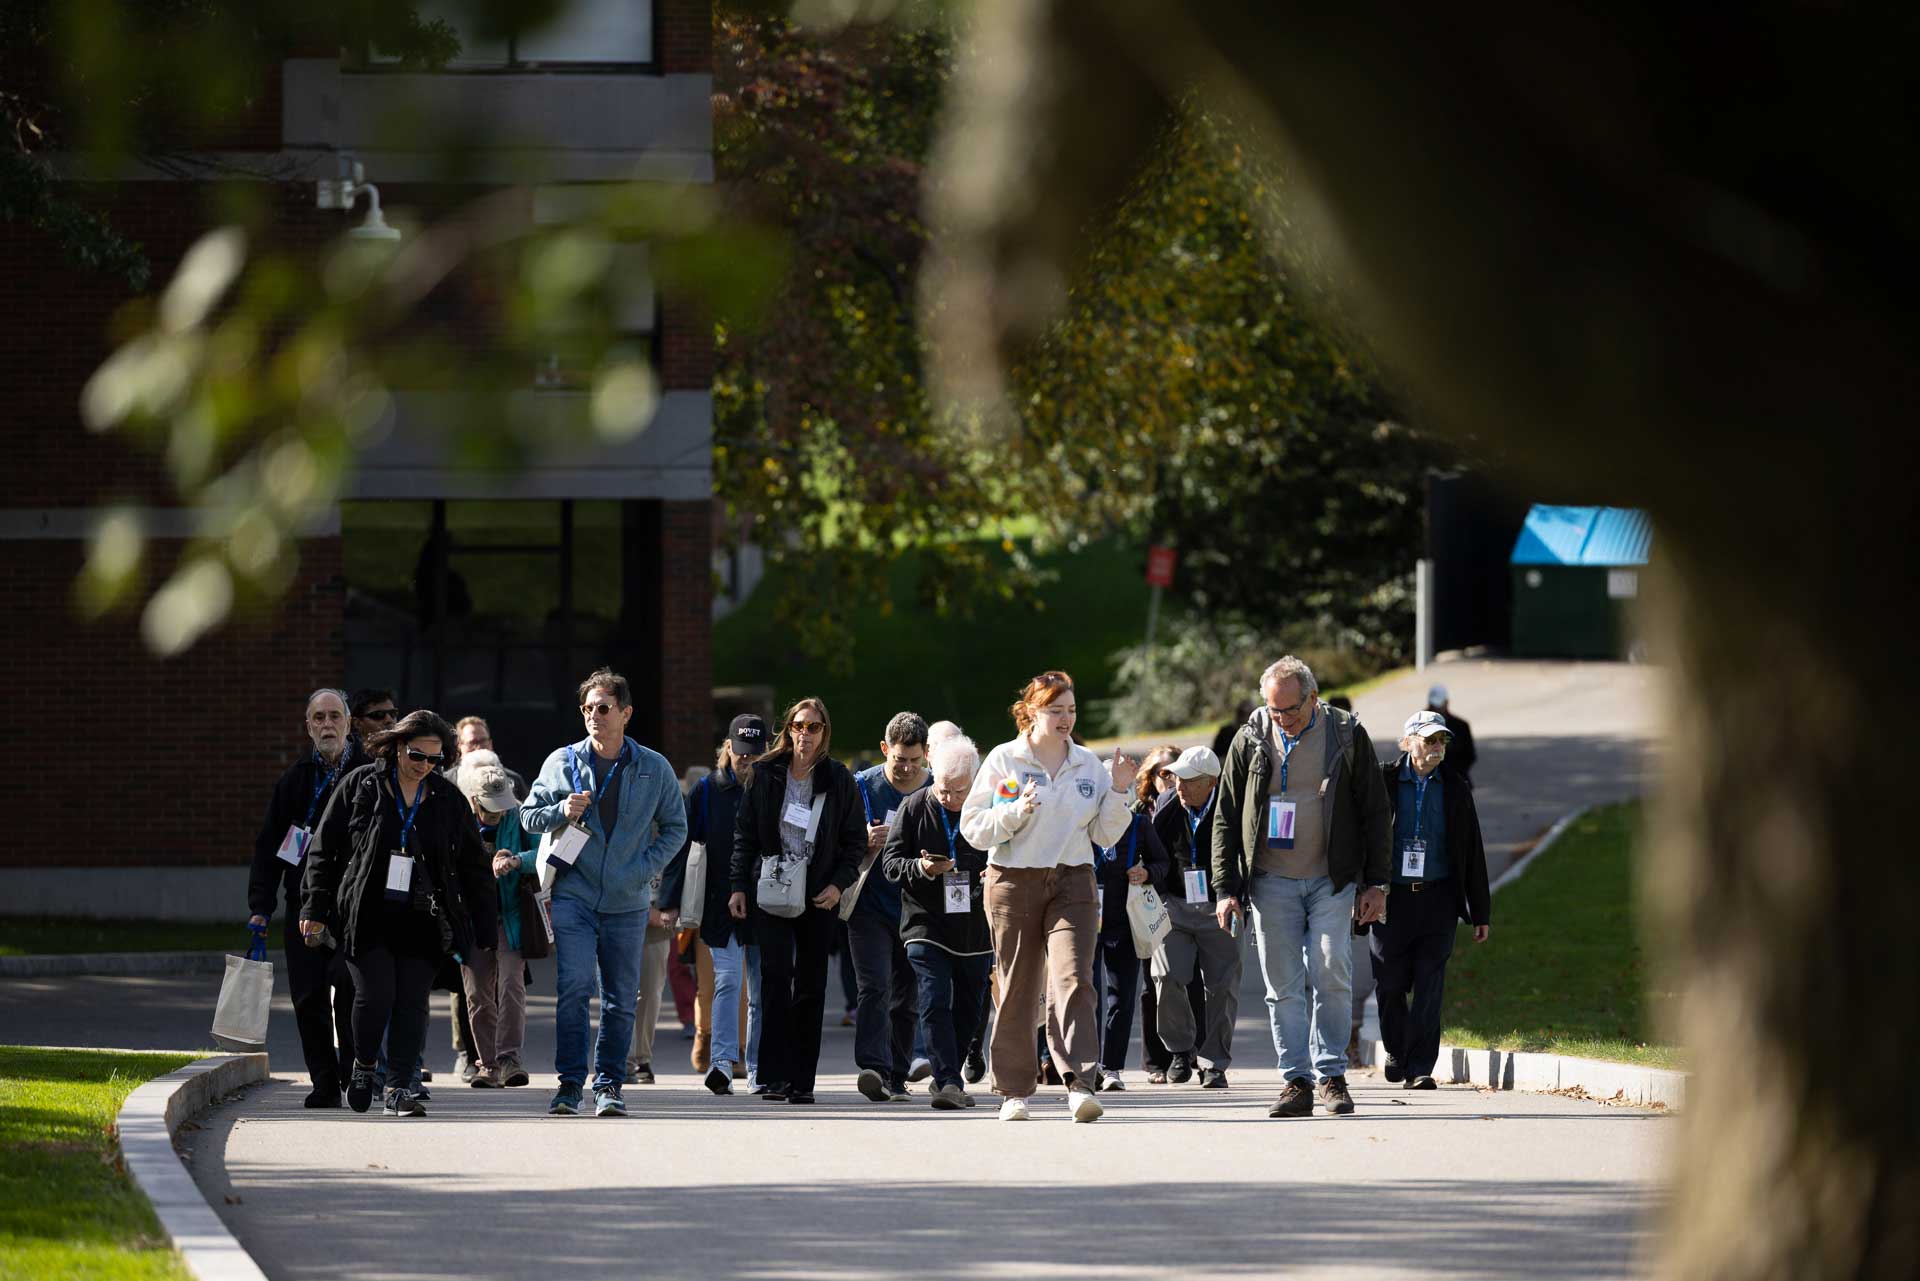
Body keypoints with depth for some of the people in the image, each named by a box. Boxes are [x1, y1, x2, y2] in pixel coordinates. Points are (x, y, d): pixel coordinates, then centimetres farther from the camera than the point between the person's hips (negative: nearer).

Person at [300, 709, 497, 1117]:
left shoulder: (447, 800, 8)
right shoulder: (359, 786, 1)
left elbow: (474, 867, 13)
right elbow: (324, 849, 4)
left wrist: (486, 929, 10)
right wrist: (316, 908, -1)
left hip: (421, 919, 2)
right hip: (367, 916, -2)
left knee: (412, 1001, -4)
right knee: (375, 994, -12)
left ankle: (399, 1086, 2)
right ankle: (364, 1065, 14)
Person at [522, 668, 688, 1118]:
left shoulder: (654, 769, 4)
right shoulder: (562, 762, 4)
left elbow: (675, 827, 11)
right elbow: (528, 816, 10)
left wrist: (646, 867, -4)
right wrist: (561, 811, -11)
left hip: (627, 902, 1)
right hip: (574, 894, -1)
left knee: (621, 998, 4)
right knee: (573, 988, -13)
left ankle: (609, 1085, 13)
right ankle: (569, 1084, -10)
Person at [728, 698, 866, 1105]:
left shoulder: (839, 780, 3)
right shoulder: (765, 774, 4)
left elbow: (856, 840, 7)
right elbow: (745, 834, 8)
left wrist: (839, 884, -6)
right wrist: (739, 885, 0)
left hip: (819, 897, 1)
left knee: (811, 987, 3)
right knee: (776, 973, -15)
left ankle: (803, 1082, 7)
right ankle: (776, 1077, -16)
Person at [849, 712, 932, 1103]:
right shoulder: (863, 787, -1)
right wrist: (867, 845, -18)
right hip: (870, 907, -2)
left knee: (908, 996, 7)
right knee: (874, 987, -16)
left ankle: (896, 1077, 16)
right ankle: (874, 1068, -26)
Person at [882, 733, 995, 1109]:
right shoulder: (914, 807, -2)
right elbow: (890, 863, -1)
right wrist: (922, 868, -21)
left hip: (976, 928, 3)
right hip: (926, 924, -2)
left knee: (967, 1010, 12)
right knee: (935, 1003, -16)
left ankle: (950, 1080, 27)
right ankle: (947, 1082, -21)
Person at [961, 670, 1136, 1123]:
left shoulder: (1088, 765, 10)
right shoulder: (1004, 760, 0)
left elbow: (1105, 835, 12)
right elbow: (973, 828, -4)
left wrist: (1117, 792, -3)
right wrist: (1016, 812, -19)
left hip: (1072, 883, 1)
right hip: (1013, 883, -1)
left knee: (1074, 980, -15)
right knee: (1017, 990, 4)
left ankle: (1080, 1083, -24)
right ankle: (1015, 1090, 15)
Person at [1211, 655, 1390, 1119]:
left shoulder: (1347, 736, 0)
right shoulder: (1250, 741, 4)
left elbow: (1374, 813, 5)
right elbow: (1226, 819, 8)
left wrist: (1375, 884, 1)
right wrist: (1226, 888, 2)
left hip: (1332, 881, -1)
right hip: (1271, 884, 2)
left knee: (1331, 975, -11)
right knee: (1283, 986, -1)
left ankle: (1332, 1075, -3)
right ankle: (1296, 1080, 2)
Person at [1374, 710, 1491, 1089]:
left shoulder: (1455, 789, 7)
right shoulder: (1384, 782, 1)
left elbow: (1473, 852, 11)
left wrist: (1480, 912, 9)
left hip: (1438, 898, 1)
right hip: (1392, 898, -1)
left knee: (1428, 988, -6)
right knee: (1390, 985, 4)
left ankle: (1420, 1068, -3)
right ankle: (1396, 1050, 29)